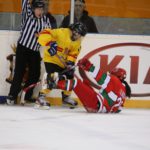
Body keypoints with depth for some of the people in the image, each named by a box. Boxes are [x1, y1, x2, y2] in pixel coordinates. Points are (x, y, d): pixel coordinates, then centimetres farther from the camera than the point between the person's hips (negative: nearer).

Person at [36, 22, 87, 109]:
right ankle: (41, 97, -17)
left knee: (70, 77, 12)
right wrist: (50, 43, -46)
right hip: (51, 58, -8)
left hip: (63, 62, 8)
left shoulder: (78, 42, 0)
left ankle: (66, 97, 33)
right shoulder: (62, 32, -25)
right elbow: (45, 34, -31)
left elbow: (73, 53, 2)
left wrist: (70, 63, -16)